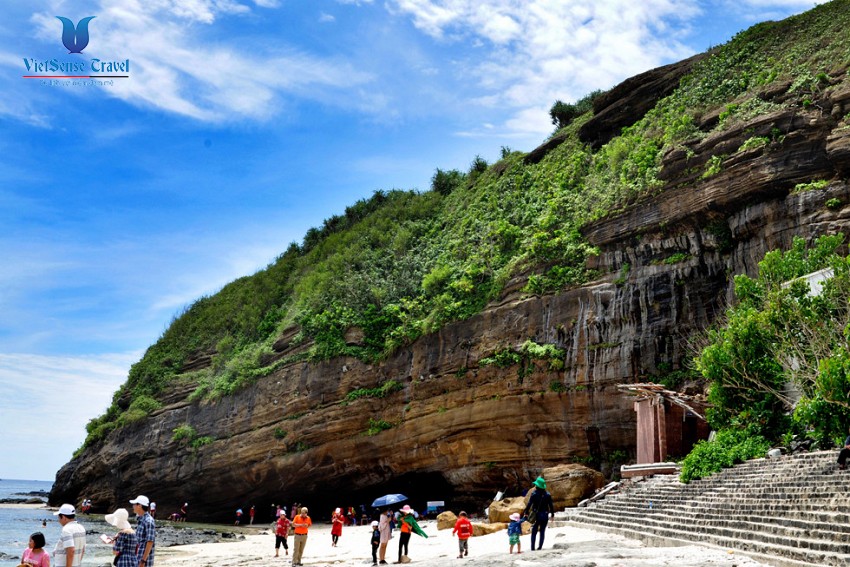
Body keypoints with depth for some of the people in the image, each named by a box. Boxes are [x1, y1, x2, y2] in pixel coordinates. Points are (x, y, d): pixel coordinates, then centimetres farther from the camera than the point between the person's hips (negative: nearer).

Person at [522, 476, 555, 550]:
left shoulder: (534, 494, -8)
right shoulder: (547, 495, 0)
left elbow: (529, 504, -11)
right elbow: (551, 505, 2)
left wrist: (526, 512, -5)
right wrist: (552, 514, 11)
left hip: (536, 515, -2)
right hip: (545, 515, 2)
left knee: (534, 532, 7)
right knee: (542, 531, 10)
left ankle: (532, 547, 3)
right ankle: (540, 546, 7)